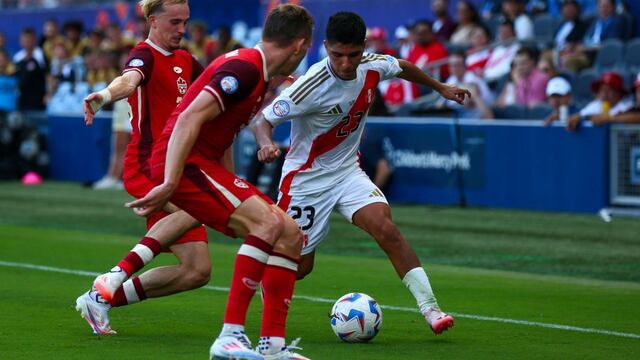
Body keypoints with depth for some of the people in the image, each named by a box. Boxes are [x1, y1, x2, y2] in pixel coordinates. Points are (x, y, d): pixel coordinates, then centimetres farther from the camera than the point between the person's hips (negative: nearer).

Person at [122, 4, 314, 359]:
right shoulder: (243, 67, -16)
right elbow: (189, 119, -25)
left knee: (290, 235, 3)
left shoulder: (256, 72, 17)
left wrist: (235, 193, 30)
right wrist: (169, 185, -29)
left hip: (205, 164, 10)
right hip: (183, 163, -10)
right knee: (268, 222, -25)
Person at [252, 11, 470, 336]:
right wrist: (266, 144, -44)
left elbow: (402, 67, 14)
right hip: (306, 176, -4)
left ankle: (430, 309, -21)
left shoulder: (373, 67, -11)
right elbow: (263, 121, -22)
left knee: (386, 228, -21)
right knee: (298, 266, 2)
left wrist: (440, 88, 25)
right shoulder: (311, 86, -27)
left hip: (347, 170, 4)